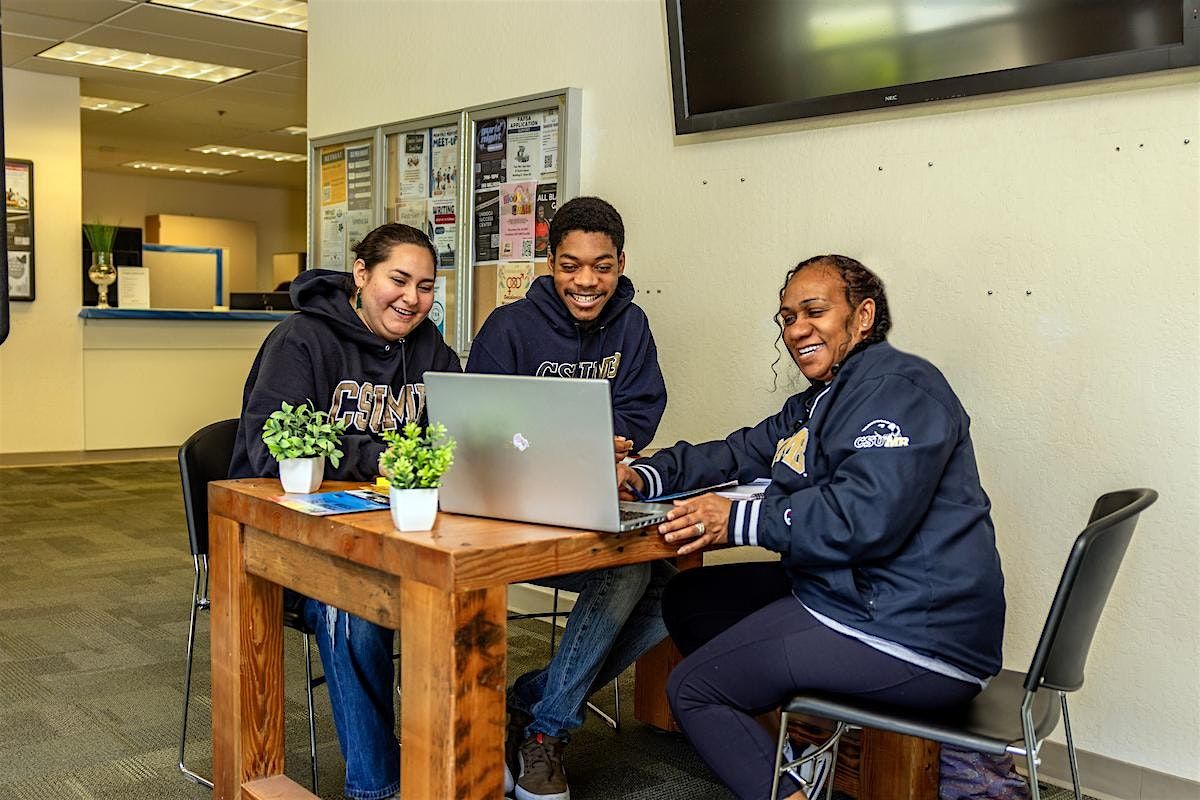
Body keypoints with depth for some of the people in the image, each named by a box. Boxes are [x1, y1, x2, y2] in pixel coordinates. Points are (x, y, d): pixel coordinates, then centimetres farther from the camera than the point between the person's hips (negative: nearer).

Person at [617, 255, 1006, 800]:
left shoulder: (898, 388, -15)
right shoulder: (816, 405, 19)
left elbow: (866, 515, -27)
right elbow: (738, 453, 15)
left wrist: (738, 520, -22)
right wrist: (644, 475, -3)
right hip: (846, 593, 11)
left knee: (690, 688, -5)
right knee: (688, 600, 14)